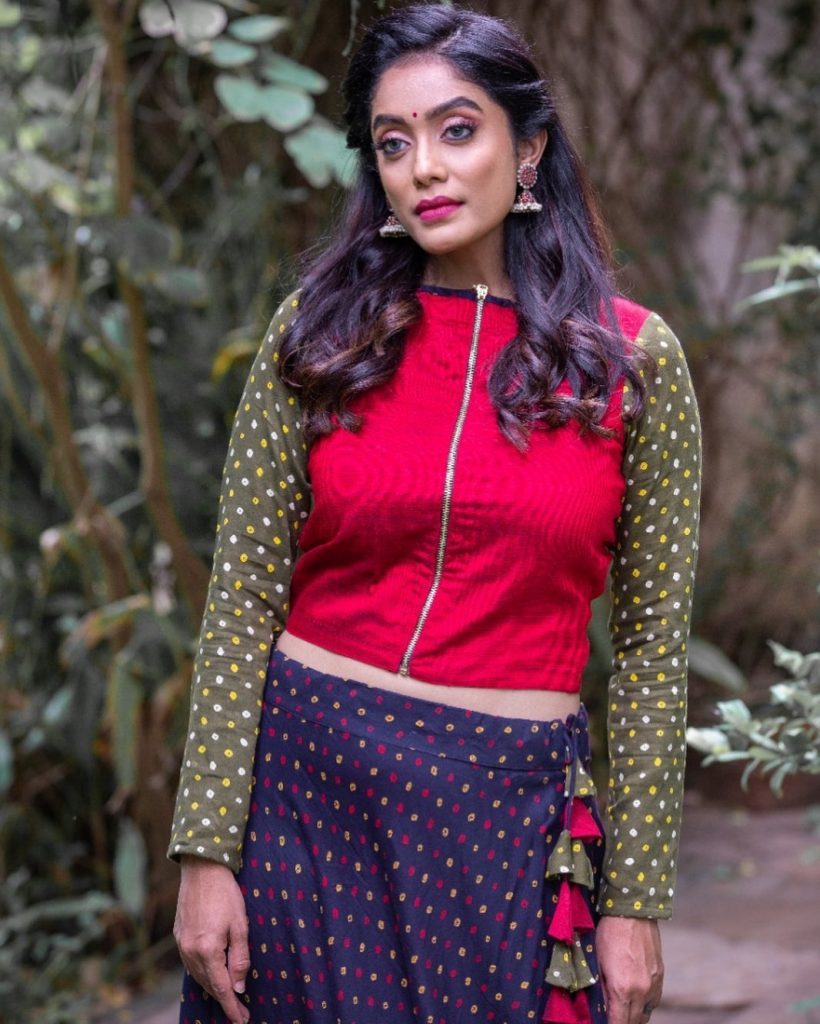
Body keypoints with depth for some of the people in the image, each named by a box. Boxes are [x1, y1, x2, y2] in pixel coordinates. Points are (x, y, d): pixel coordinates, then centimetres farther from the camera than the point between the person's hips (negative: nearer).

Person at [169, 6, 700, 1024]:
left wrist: (636, 901, 0)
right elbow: (243, 601, 0)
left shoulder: (633, 359, -1)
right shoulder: (316, 331, 1)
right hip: (304, 779, 1)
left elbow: (649, 645, 1)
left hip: (508, 813, -1)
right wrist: (206, 852, -6)